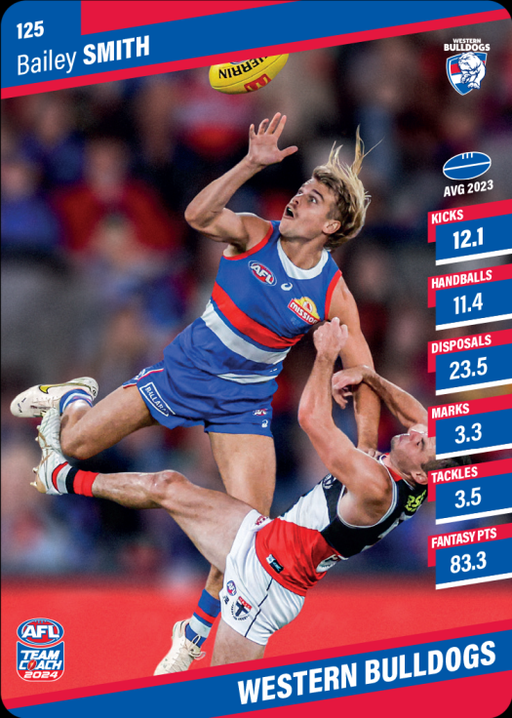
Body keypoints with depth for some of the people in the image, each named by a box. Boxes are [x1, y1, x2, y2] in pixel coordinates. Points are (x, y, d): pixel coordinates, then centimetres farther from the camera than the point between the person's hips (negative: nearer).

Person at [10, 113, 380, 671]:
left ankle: (194, 634, 12)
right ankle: (75, 398, 37)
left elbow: (363, 378, -9)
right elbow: (198, 216, -35)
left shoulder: (334, 296, -14)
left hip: (245, 404, 0)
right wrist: (251, 165, -46)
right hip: (185, 370, 0)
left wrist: (366, 453, -19)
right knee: (76, 444, -3)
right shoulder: (255, 235, -14)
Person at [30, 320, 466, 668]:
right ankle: (62, 475, 31)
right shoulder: (408, 480, -8)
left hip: (268, 578, -9)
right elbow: (417, 415, 16)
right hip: (265, 538, 9)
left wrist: (327, 356, -20)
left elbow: (312, 418, -33)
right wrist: (368, 377, 2)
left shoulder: (375, 487, -34)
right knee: (167, 486, 14)